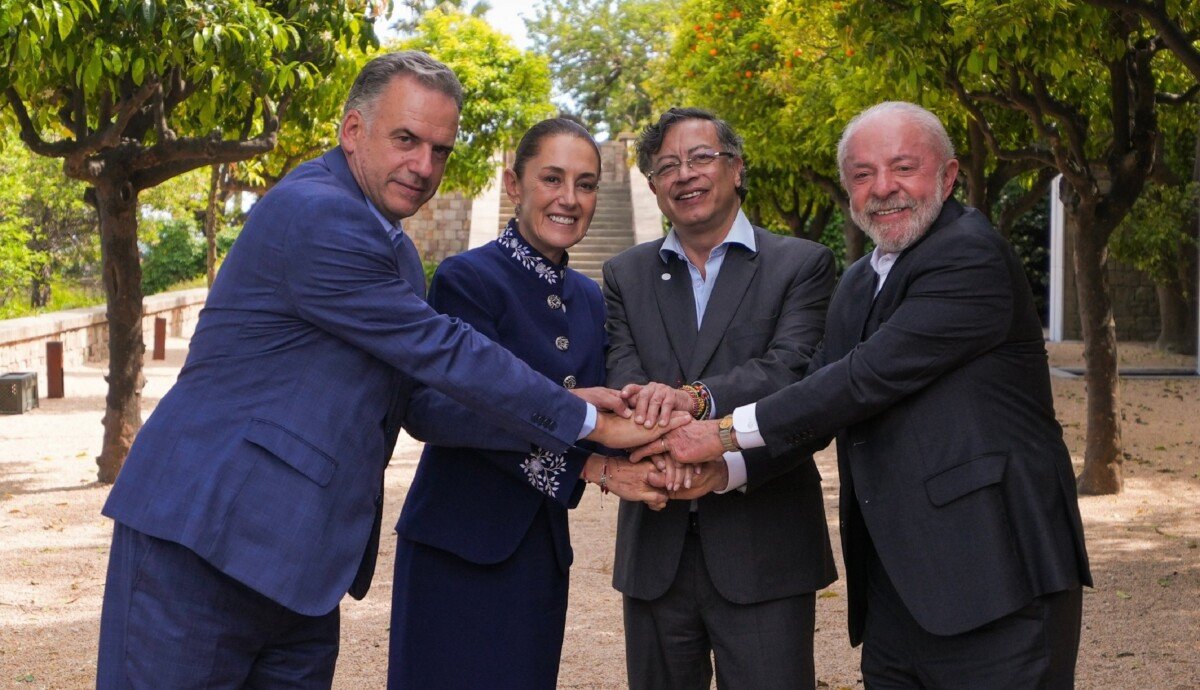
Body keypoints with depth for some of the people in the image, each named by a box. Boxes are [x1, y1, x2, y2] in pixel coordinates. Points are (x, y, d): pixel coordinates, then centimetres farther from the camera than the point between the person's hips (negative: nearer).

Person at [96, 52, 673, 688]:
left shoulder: (391, 247, 15)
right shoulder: (315, 213, -16)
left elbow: (427, 392, 15)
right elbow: (441, 353, -17)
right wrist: (584, 421, -10)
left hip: (298, 558, 9)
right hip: (206, 538, -9)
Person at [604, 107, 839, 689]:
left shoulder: (801, 264, 2)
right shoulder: (625, 275, 11)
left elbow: (794, 369, -13)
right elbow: (623, 380, -4)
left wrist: (696, 396, -31)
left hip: (764, 549, -3)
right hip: (655, 550, 3)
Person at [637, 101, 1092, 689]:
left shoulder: (971, 257, -12)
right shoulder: (858, 284, 17)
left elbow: (870, 376, -19)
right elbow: (819, 406, 11)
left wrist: (725, 432, -15)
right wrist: (716, 469, -5)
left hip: (993, 584, -8)